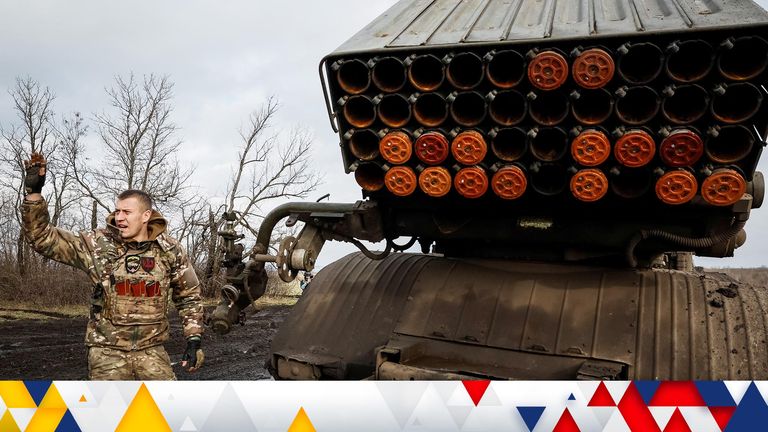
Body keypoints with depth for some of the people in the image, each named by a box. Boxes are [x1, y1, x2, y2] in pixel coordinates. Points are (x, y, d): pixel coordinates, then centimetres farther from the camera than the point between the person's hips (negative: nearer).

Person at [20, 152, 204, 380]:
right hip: (107, 351, 0)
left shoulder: (170, 251, -3)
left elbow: (189, 296, 7)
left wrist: (194, 338, 1)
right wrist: (33, 193, -18)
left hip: (152, 350, 1)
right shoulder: (97, 245, -5)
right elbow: (43, 237, -6)